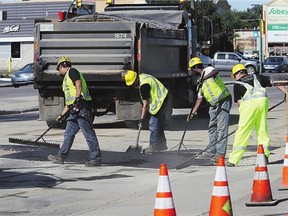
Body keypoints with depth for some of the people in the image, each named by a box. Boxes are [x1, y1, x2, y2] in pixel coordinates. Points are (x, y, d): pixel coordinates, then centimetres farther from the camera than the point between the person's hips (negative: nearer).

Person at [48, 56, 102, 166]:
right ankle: (61, 156, 20)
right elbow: (68, 101, 30)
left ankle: (96, 158, -7)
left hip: (82, 107, -10)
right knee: (68, 133, 13)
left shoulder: (72, 71, 1)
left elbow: (78, 83, -17)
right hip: (75, 110, 10)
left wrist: (77, 98, -28)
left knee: (88, 133, -8)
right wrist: (62, 115, 30)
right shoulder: (66, 78, 29)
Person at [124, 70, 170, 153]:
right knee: (159, 125, 16)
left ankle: (153, 146, -7)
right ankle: (162, 144, 22)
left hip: (160, 101, -11)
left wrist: (142, 118, -15)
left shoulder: (143, 86, -24)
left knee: (153, 124, -9)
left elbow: (146, 104, -20)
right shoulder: (142, 76, 7)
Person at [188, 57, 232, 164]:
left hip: (224, 101, -10)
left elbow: (215, 71, -34)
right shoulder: (201, 82, 17)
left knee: (221, 128, -11)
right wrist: (193, 113, 12)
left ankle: (220, 154, -12)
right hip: (213, 104, 10)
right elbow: (199, 98, 17)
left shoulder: (208, 70, -9)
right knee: (212, 127, 13)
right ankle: (211, 152, 22)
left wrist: (204, 78, -44)